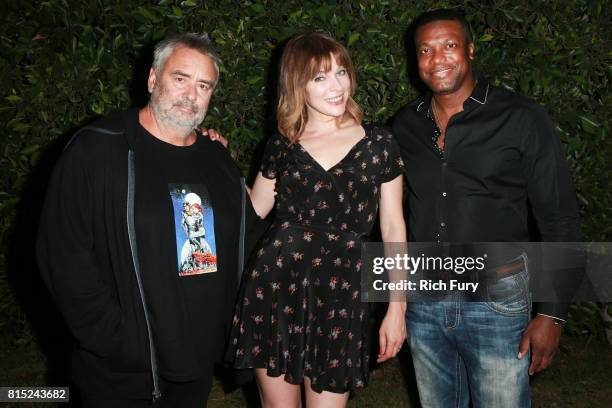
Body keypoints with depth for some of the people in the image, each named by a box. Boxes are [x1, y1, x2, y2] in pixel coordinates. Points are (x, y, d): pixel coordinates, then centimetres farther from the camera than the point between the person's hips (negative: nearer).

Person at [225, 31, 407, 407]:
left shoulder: (378, 144, 2)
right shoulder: (281, 147, 6)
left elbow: (393, 228, 4)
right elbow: (252, 210, 15)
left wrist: (397, 307, 1)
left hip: (341, 295, -1)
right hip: (274, 288, 2)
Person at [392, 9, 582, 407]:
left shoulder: (522, 119, -8)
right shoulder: (406, 124, 4)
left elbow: (560, 220, -7)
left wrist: (552, 314, -10)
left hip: (497, 300, -4)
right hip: (422, 297, 4)